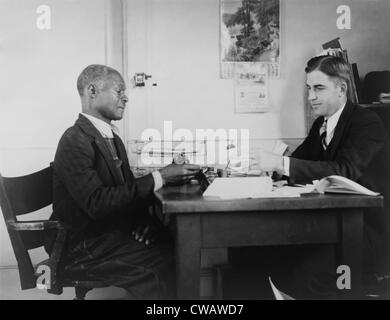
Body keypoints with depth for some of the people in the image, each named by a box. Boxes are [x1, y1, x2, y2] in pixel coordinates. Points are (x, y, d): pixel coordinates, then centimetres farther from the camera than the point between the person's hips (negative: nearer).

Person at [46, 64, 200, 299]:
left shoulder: (112, 137, 11)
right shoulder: (76, 141, -16)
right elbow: (97, 203, -25)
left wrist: (142, 218, -9)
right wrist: (159, 178, -24)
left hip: (113, 231, 8)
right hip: (84, 246, -8)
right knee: (165, 261, -22)